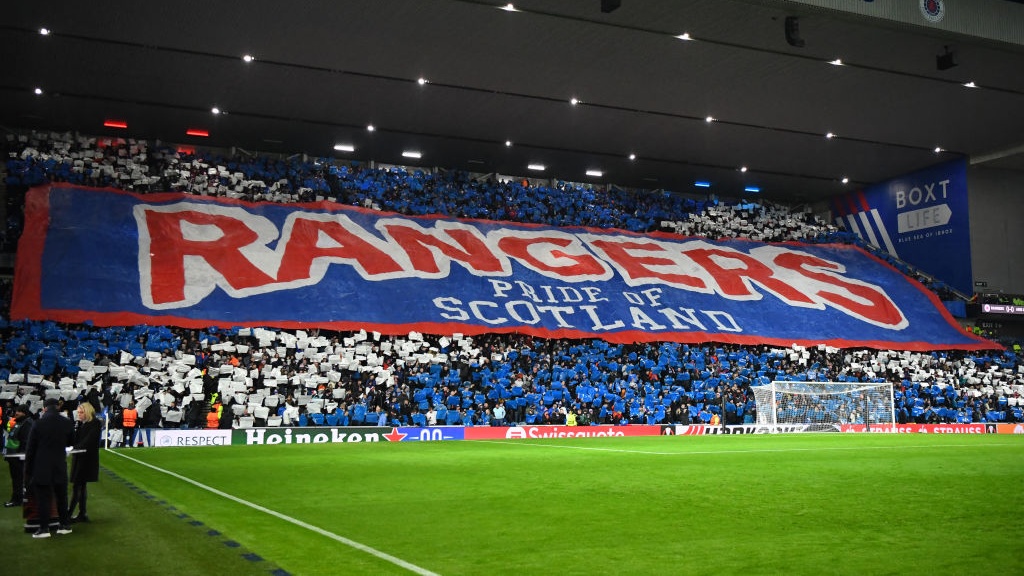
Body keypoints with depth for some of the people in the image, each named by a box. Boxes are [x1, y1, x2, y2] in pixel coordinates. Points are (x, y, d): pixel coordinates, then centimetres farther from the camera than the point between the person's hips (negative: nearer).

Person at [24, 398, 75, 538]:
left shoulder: (39, 423, -9)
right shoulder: (67, 423, -2)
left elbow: (31, 447, -6)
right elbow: (71, 442, 13)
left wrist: (28, 468, 1)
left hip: (41, 466, -3)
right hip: (60, 466, 3)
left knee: (42, 497, 3)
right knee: (61, 495, 13)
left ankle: (44, 528, 2)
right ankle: (65, 524, 20)